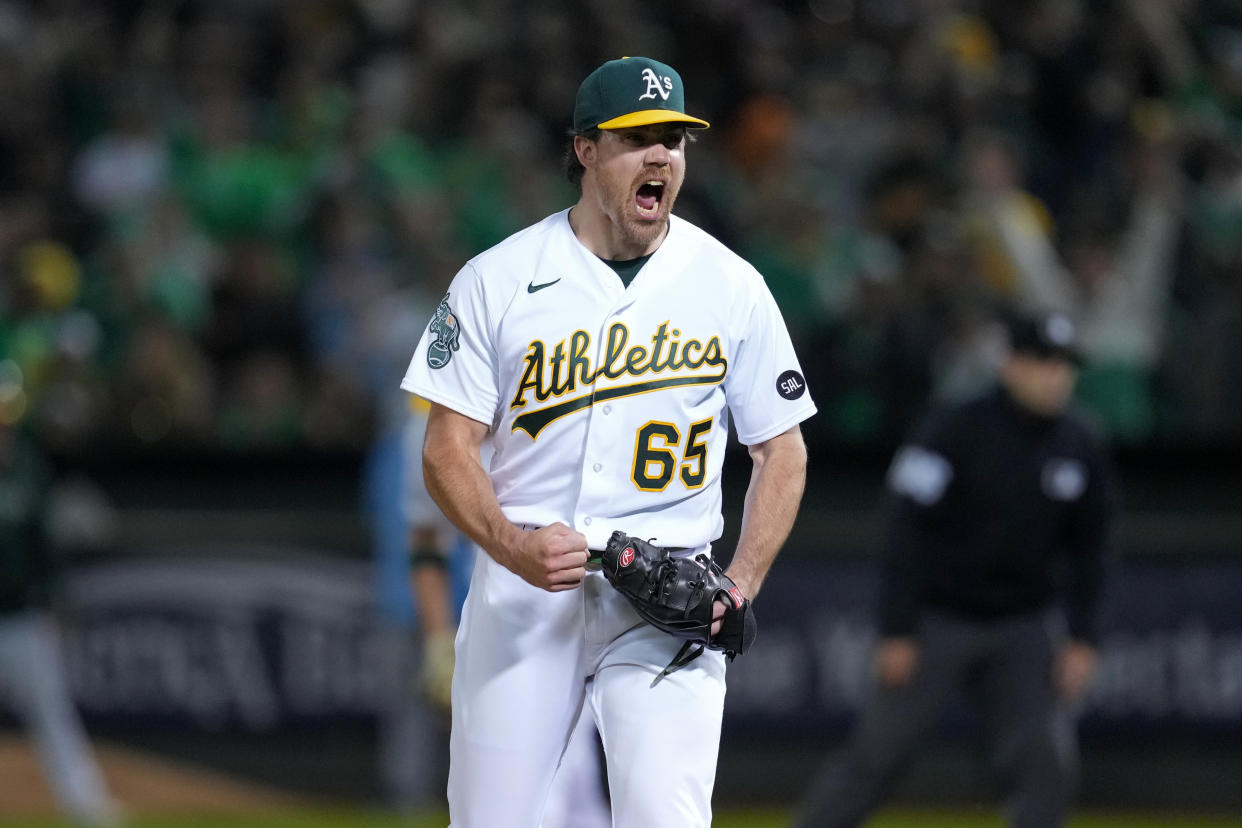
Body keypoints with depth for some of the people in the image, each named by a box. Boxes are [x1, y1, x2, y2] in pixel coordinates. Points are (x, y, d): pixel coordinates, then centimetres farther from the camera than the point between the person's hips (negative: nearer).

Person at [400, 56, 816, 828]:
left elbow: (781, 451, 9)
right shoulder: (497, 279, 2)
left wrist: (740, 585, -6)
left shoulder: (732, 286, 4)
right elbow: (449, 445, 0)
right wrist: (511, 546, -19)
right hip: (520, 585, 1)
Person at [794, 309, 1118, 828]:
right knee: (877, 756, -2)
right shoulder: (953, 431, -14)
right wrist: (896, 633, -17)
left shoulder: (1081, 450, 0)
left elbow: (1086, 551, 8)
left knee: (1048, 763, -9)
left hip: (1025, 629, 4)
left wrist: (1081, 639, -1)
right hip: (938, 622, -4)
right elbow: (907, 536, -14)